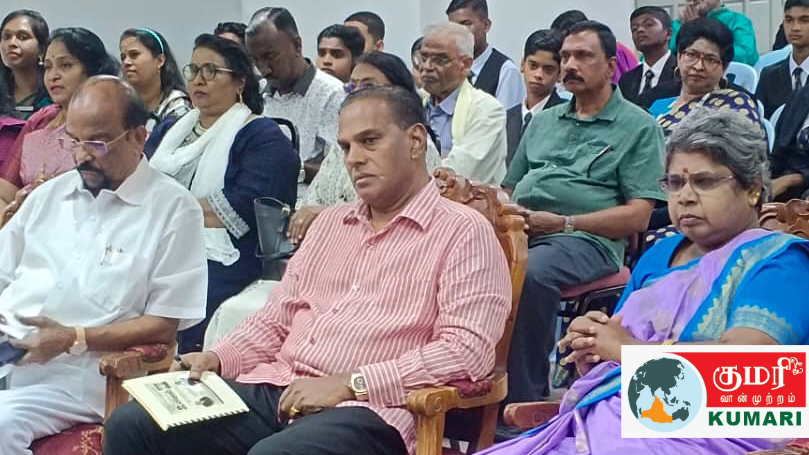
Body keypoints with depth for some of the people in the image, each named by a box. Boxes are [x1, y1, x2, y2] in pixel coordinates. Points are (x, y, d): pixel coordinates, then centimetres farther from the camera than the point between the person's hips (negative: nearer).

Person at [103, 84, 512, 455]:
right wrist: (218, 358, 4)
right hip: (275, 390, 7)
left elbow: (467, 350, -13)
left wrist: (348, 383, -17)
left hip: (367, 410, -7)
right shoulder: (330, 223, 24)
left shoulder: (464, 232, -1)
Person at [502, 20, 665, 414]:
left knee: (529, 274, -37)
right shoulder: (542, 122, 26)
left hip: (585, 238, -5)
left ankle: (523, 400, -27)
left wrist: (564, 223, -10)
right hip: (519, 232, 5)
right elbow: (510, 189, 26)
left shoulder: (638, 127, 8)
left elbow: (637, 216, -1)